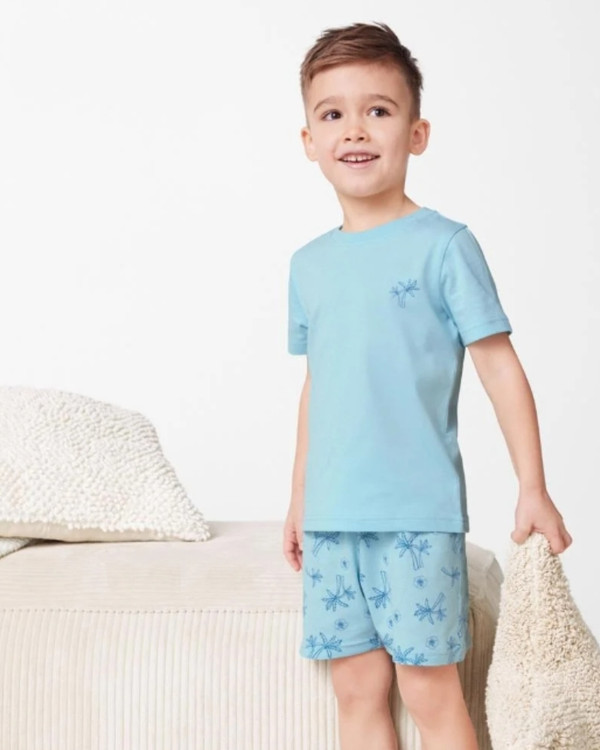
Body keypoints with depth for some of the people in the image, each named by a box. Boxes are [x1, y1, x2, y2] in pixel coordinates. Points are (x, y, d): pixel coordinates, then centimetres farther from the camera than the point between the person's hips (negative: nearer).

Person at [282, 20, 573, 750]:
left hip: (417, 513, -5)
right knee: (357, 688, 10)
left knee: (429, 688, -1)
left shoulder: (443, 245, -6)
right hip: (332, 517, 5)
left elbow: (500, 365, -6)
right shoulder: (308, 264, 11)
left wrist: (533, 488, -8)